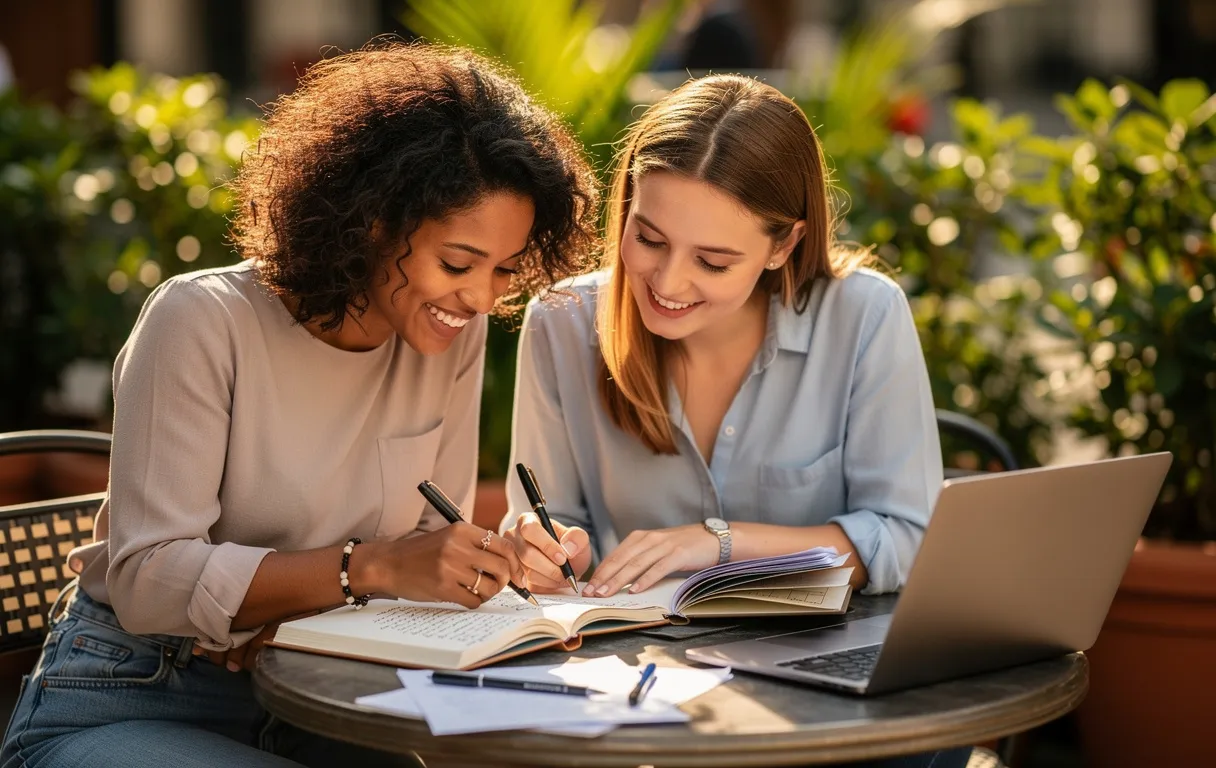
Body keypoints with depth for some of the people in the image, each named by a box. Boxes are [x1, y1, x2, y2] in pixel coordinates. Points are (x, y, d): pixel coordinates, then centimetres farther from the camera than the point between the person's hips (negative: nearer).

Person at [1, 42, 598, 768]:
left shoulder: (458, 332, -3)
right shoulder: (203, 321, -16)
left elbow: (430, 544, 4)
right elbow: (147, 578, -22)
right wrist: (370, 570, -31)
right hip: (127, 705, -5)